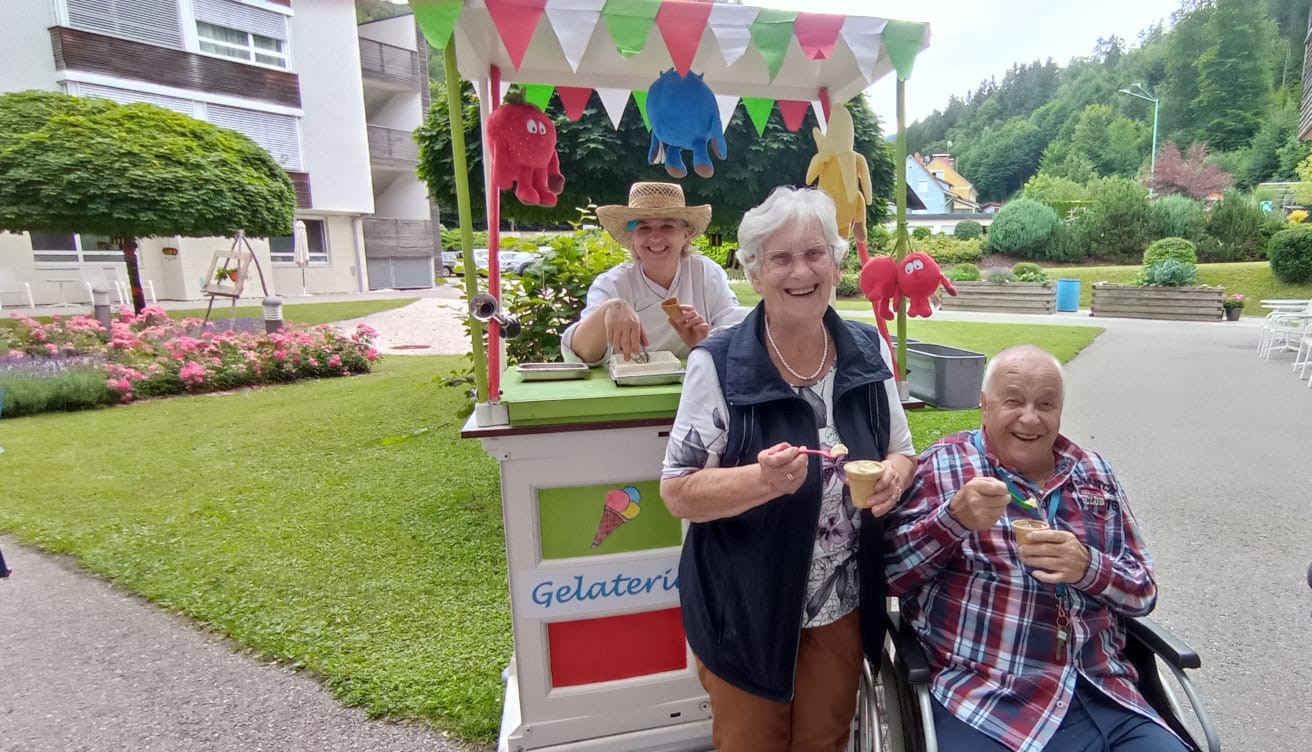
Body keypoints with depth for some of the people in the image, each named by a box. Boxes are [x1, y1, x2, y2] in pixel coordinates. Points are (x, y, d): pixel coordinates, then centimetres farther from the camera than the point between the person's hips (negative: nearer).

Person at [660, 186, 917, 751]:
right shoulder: (718, 364, -20)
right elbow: (678, 493, -17)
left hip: (844, 606, 4)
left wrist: (893, 476, -15)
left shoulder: (868, 352, -5)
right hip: (745, 611, -3)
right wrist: (764, 478, -33)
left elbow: (902, 452, 7)